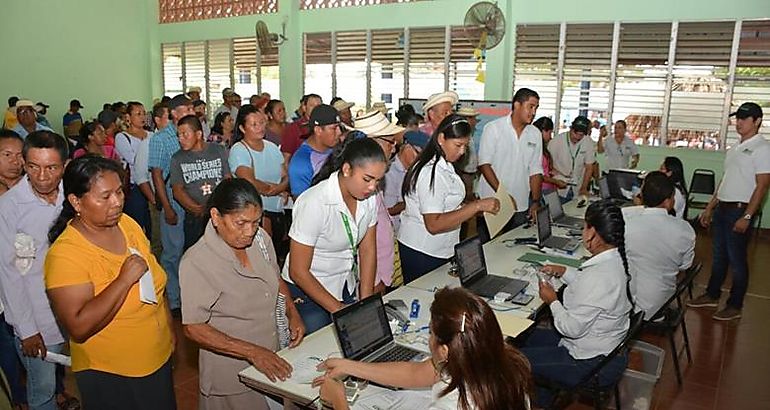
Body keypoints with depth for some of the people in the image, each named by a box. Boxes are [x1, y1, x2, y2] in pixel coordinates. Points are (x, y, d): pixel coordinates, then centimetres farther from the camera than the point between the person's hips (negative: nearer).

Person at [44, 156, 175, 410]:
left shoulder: (127, 224, -4)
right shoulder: (65, 254, -24)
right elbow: (79, 328, -29)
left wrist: (169, 328, 14)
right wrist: (125, 280, -32)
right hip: (109, 376, -6)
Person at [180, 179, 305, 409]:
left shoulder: (260, 237, -6)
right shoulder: (196, 263, -24)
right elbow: (193, 328, -20)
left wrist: (293, 314, -4)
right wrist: (252, 352, -25)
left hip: (272, 360, 6)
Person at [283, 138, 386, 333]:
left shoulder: (369, 198, -9)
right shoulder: (314, 203, -28)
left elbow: (368, 250, 0)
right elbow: (298, 272, -22)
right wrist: (338, 309, -20)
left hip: (346, 286, 6)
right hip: (307, 290, -5)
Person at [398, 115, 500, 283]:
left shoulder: (444, 166, 10)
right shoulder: (431, 173, -22)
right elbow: (434, 225, -28)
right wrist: (477, 206, -28)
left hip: (441, 250, 10)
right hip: (422, 253, -10)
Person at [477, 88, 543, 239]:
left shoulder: (535, 134, 8)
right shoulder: (493, 128, -6)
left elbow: (535, 171, 8)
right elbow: (484, 164, -11)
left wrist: (535, 201, -2)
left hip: (520, 206, 4)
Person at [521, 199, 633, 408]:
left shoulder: (598, 277, -34)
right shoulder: (615, 259, -5)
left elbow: (572, 328, -27)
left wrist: (552, 301, -12)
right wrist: (564, 272, 8)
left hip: (590, 363, -10)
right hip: (606, 345, 10)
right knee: (529, 336, 20)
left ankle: (541, 401, 25)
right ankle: (546, 397, 33)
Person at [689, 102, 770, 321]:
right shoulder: (735, 148, 15)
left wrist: (747, 217, -21)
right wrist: (709, 207, 18)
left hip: (740, 210, -8)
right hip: (722, 208, 8)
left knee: (736, 259, 0)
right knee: (719, 255, 16)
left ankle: (735, 306, 11)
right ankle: (712, 295, 27)